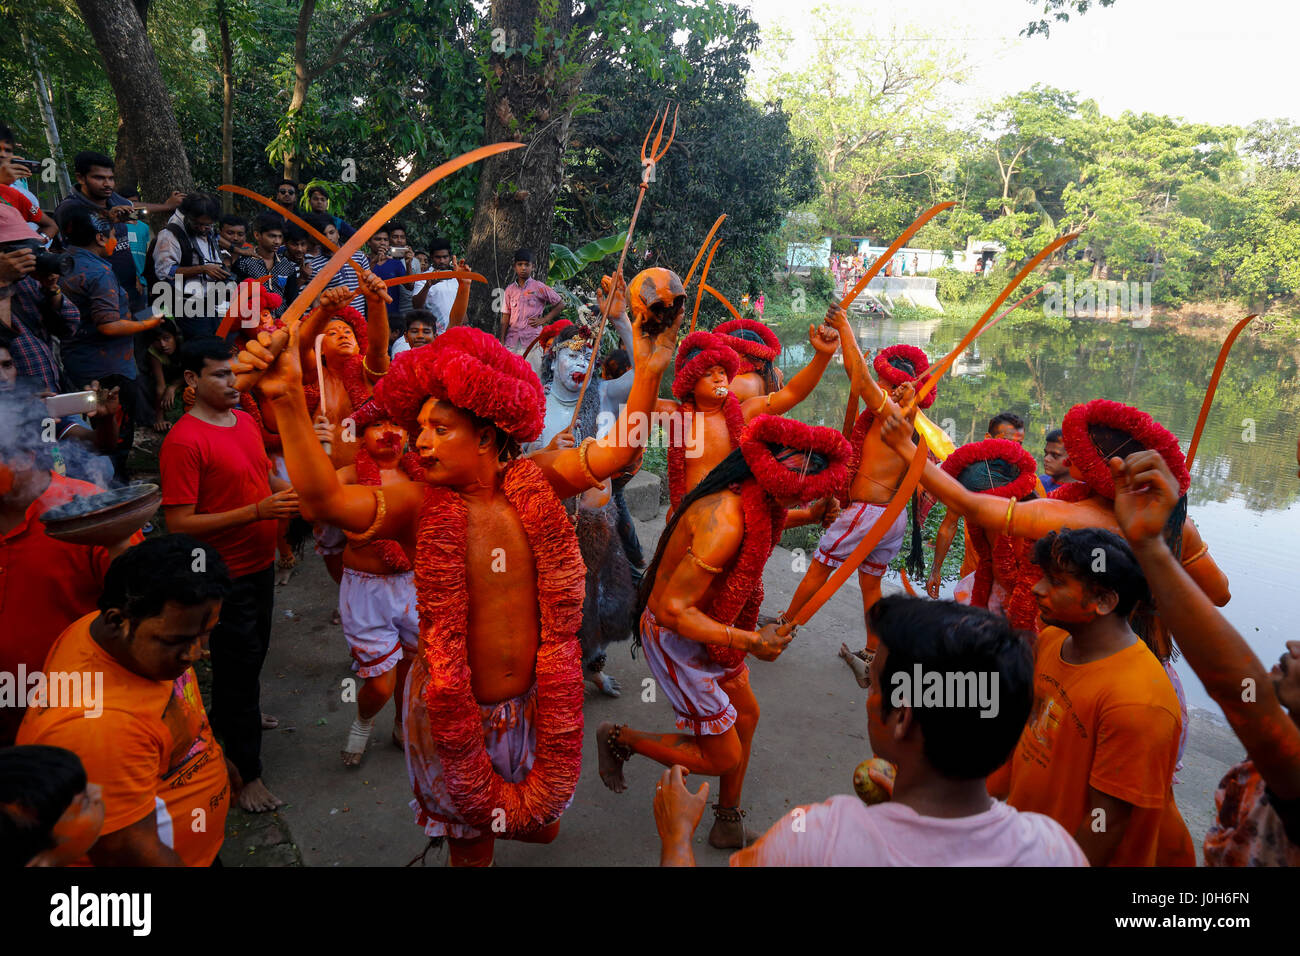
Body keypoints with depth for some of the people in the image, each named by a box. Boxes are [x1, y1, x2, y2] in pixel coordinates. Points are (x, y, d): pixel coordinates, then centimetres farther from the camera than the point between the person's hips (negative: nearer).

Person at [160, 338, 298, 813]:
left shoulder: (244, 420, 4)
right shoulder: (183, 441, -21)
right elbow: (179, 523, -24)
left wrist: (291, 494, -5)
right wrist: (256, 511, -30)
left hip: (260, 564, 8)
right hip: (225, 575, -8)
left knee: (253, 654, 25)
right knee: (238, 666, 4)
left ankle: (229, 720, 50)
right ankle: (247, 773, 19)